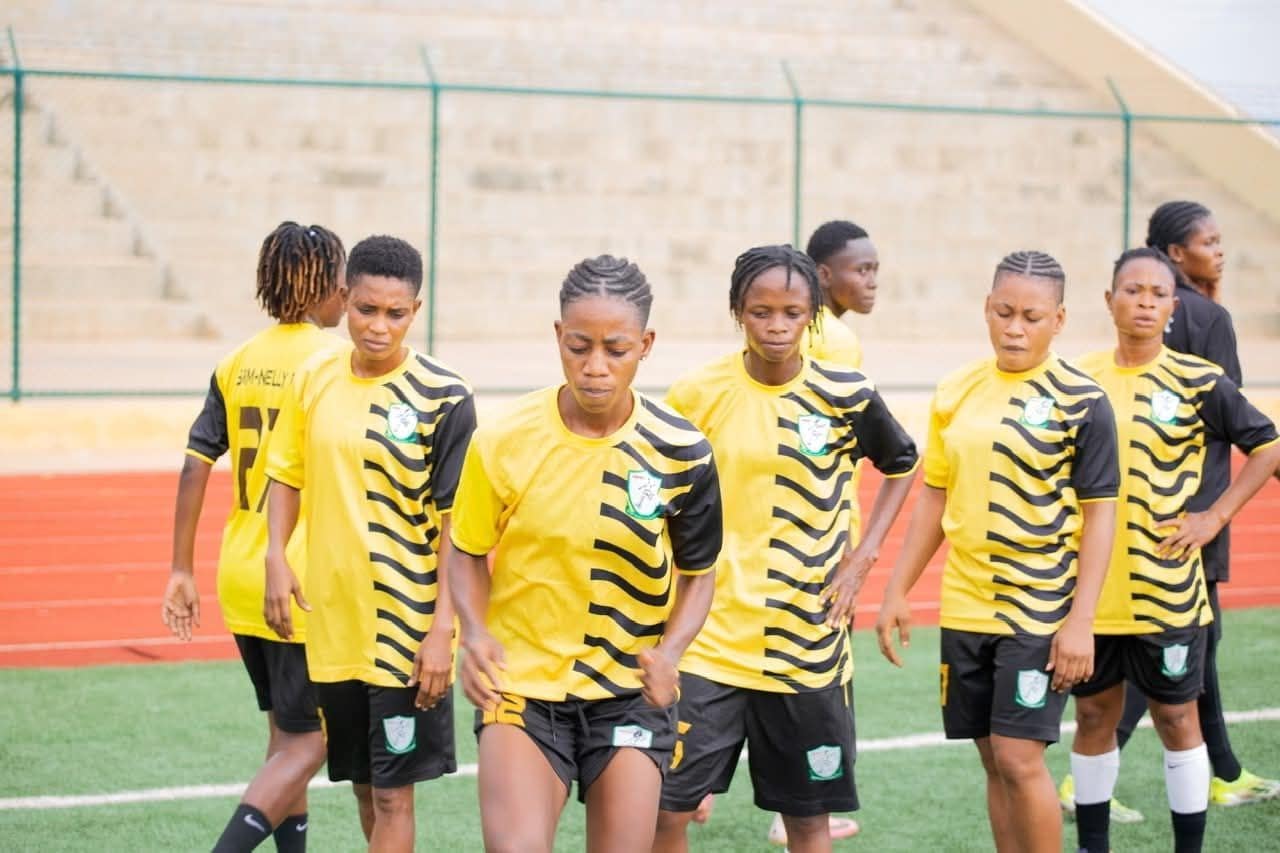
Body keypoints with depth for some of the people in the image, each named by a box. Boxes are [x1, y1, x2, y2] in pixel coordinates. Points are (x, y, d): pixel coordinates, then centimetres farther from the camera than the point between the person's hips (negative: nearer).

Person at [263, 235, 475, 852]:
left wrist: (442, 629, -15)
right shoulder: (314, 379, 3)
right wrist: (277, 556, -2)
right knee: (362, 784, 16)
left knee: (392, 792, -1)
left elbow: (457, 523, -10)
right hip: (332, 619, 5)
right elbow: (288, 474, 15)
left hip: (407, 628, -5)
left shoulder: (443, 397, -11)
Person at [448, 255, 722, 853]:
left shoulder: (681, 452, -8)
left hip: (631, 694, 1)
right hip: (522, 686, -1)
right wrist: (475, 632, -13)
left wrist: (671, 650, -13)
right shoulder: (503, 442, -9)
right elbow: (469, 553, 5)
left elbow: (697, 573, 5)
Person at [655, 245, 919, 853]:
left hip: (808, 642, 0)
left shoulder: (846, 395, -4)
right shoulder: (697, 395, -4)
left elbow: (902, 465, 14)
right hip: (708, 639, 0)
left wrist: (862, 558, 4)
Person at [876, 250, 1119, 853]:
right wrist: (897, 591, 12)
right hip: (965, 608, 5)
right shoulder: (956, 392, 7)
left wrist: (1081, 621, -13)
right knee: (994, 762, 10)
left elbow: (1099, 514, -7)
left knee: (1020, 758, -10)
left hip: (1040, 609, -5)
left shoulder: (1082, 402, -7)